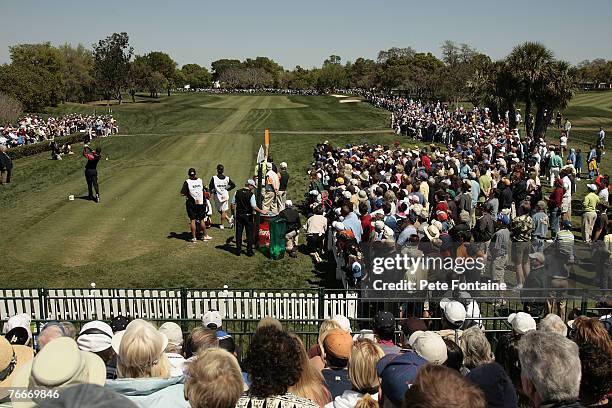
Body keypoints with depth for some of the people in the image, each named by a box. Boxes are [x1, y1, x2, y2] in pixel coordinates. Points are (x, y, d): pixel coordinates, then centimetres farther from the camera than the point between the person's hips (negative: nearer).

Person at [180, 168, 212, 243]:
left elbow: (182, 193, -15)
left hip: (191, 203, -2)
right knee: (202, 220, 13)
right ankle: (205, 236, 21)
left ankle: (194, 237, 5)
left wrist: (187, 194, 4)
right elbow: (203, 191, 8)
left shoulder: (187, 182, -10)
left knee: (192, 220, 4)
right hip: (201, 203, 3)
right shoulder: (200, 180, -1)